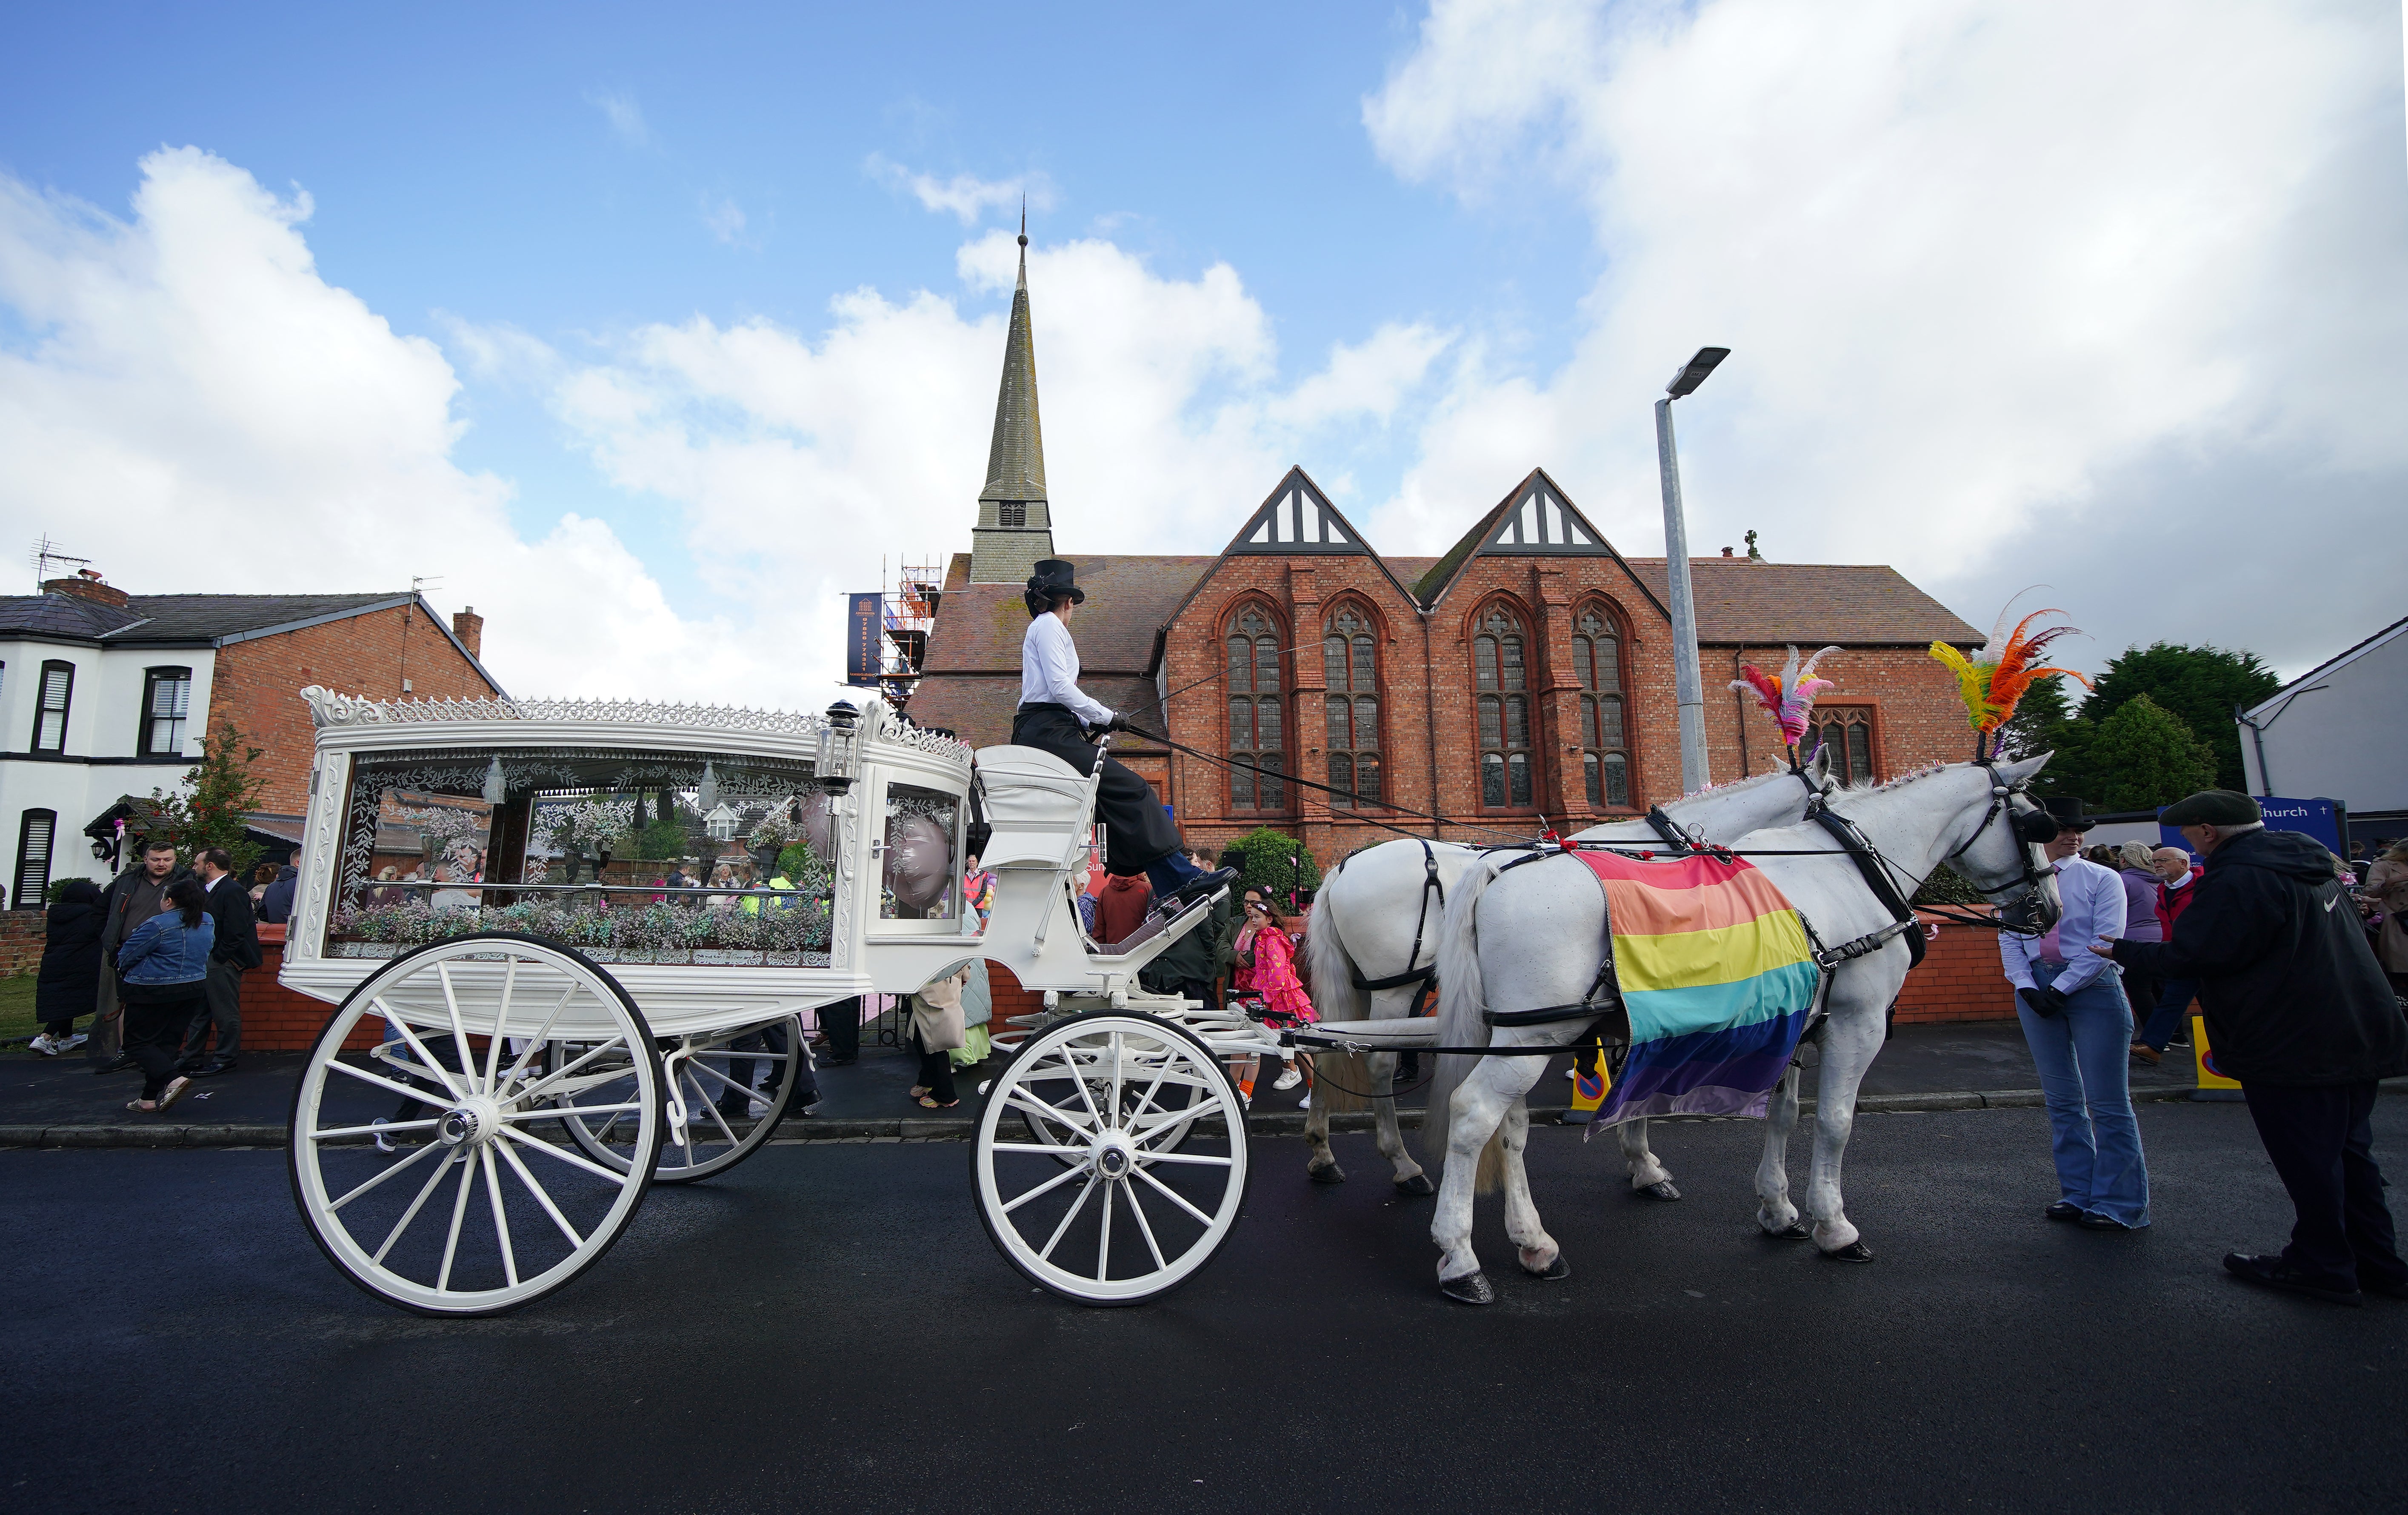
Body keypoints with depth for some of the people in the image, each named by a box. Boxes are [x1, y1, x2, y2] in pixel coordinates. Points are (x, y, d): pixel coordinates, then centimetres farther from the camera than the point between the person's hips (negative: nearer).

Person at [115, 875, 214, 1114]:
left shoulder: (158, 925, -17)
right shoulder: (208, 922, 4)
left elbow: (126, 957, -8)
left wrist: (123, 967, 13)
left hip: (152, 992, -7)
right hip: (193, 990, 7)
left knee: (137, 1043, 3)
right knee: (168, 1042, 11)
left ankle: (173, 1079, -18)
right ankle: (150, 1099, 12)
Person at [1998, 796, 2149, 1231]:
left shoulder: (2102, 879, 0)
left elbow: (2107, 943, -9)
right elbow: (2009, 940, 5)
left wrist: (2063, 988, -14)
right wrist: (2026, 987, -9)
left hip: (2092, 985, -3)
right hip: (2037, 988, 3)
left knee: (2108, 1100, -1)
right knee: (2062, 1099, 10)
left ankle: (2120, 1204, 9)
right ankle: (2079, 1194, 19)